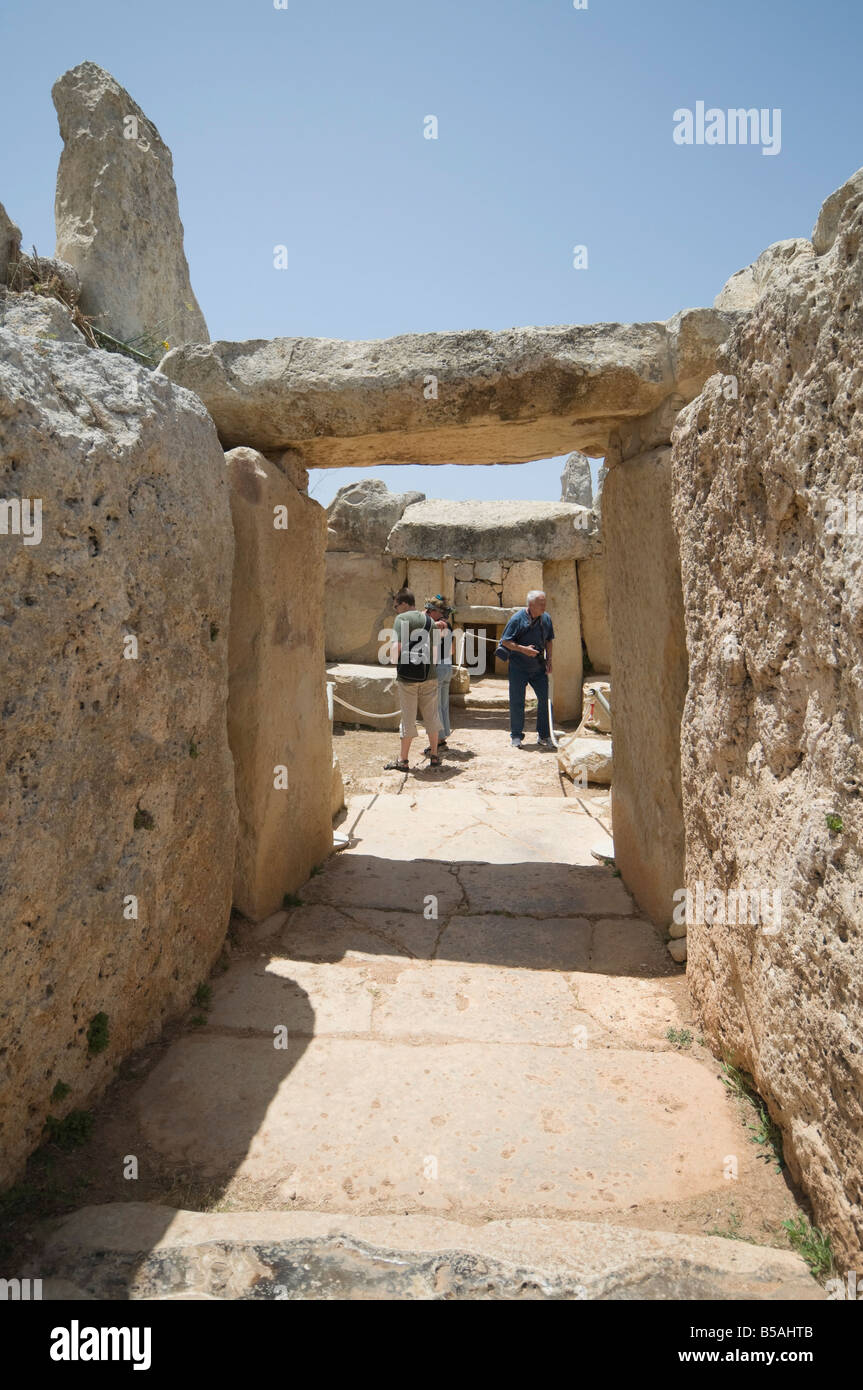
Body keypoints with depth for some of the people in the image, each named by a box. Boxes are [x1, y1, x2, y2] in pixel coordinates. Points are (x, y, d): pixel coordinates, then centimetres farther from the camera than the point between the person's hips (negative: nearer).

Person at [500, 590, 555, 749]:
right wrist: (523, 649, -20)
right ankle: (516, 736, 15)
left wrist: (549, 660, 4)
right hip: (518, 668, -4)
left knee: (545, 699, 1)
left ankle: (544, 736, 14)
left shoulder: (546, 618, 2)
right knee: (517, 702, 2)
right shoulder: (517, 619, -12)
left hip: (539, 667, 4)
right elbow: (505, 641, -9)